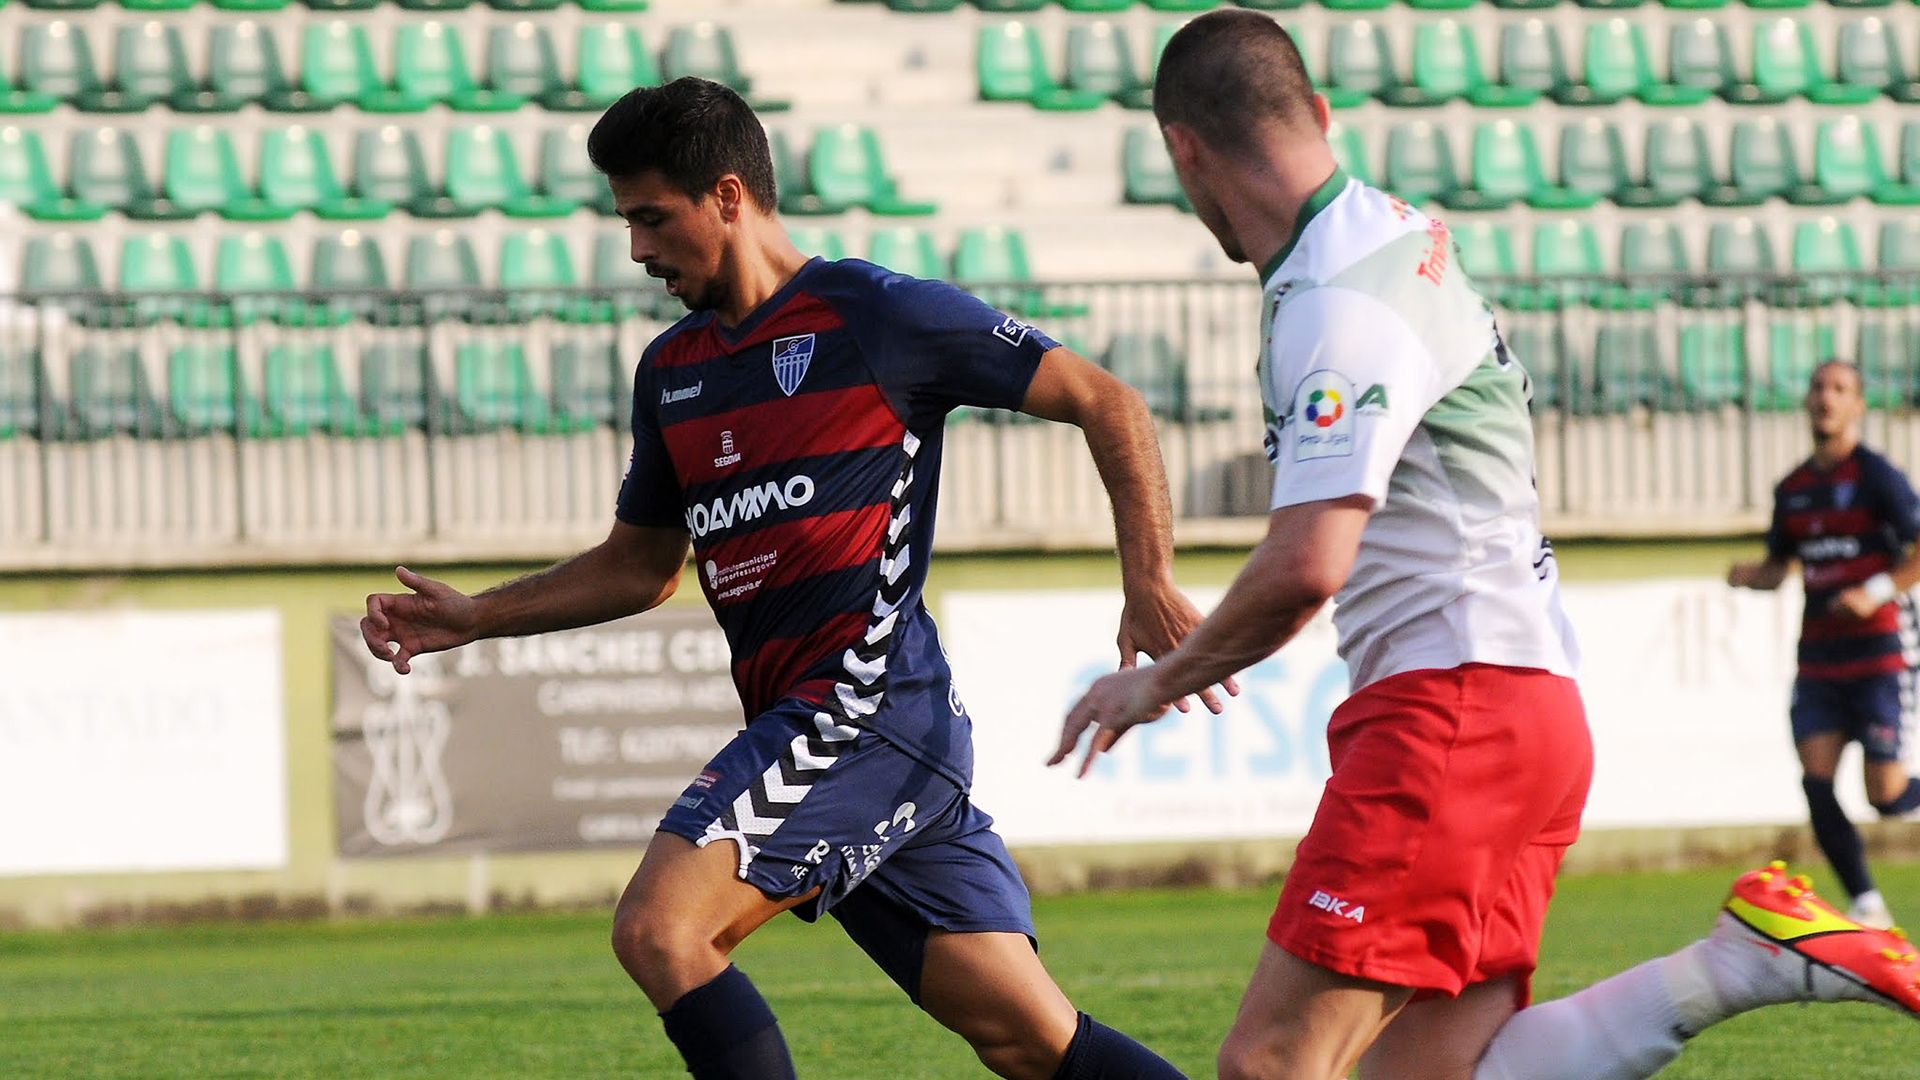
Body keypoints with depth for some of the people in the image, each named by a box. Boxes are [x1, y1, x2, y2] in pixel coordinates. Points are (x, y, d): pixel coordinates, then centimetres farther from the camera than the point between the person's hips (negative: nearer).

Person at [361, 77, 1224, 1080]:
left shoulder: (877, 315, -4)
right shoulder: (672, 369, 19)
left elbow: (1103, 400, -2)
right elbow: (640, 563, 30)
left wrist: (1149, 584, -11)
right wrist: (474, 617, 18)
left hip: (872, 700, -8)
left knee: (657, 929, -19)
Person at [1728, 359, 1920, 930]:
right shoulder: (1793, 488, 11)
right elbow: (1779, 566, 21)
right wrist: (1748, 575, 0)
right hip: (1819, 657, 5)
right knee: (1816, 778, -8)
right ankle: (1867, 905, 0)